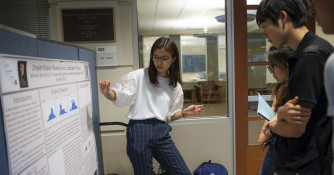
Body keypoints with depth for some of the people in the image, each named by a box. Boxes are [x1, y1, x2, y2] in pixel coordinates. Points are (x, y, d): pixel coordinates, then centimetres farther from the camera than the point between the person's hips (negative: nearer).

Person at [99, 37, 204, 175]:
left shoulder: (175, 86, 10)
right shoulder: (139, 76, -2)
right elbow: (117, 96, -4)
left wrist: (185, 112, 0)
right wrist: (107, 93, -24)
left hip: (162, 132, 4)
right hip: (139, 130, -3)